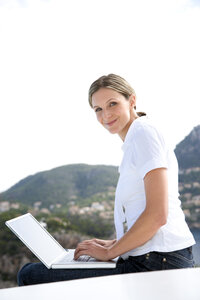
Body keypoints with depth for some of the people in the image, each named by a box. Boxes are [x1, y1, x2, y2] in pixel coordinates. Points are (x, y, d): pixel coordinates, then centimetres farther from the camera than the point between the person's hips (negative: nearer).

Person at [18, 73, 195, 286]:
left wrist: (110, 252, -11)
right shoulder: (133, 143, 19)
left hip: (156, 264, -10)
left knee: (30, 276, -10)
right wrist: (113, 243, 11)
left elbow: (158, 214, -20)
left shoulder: (144, 131, -11)